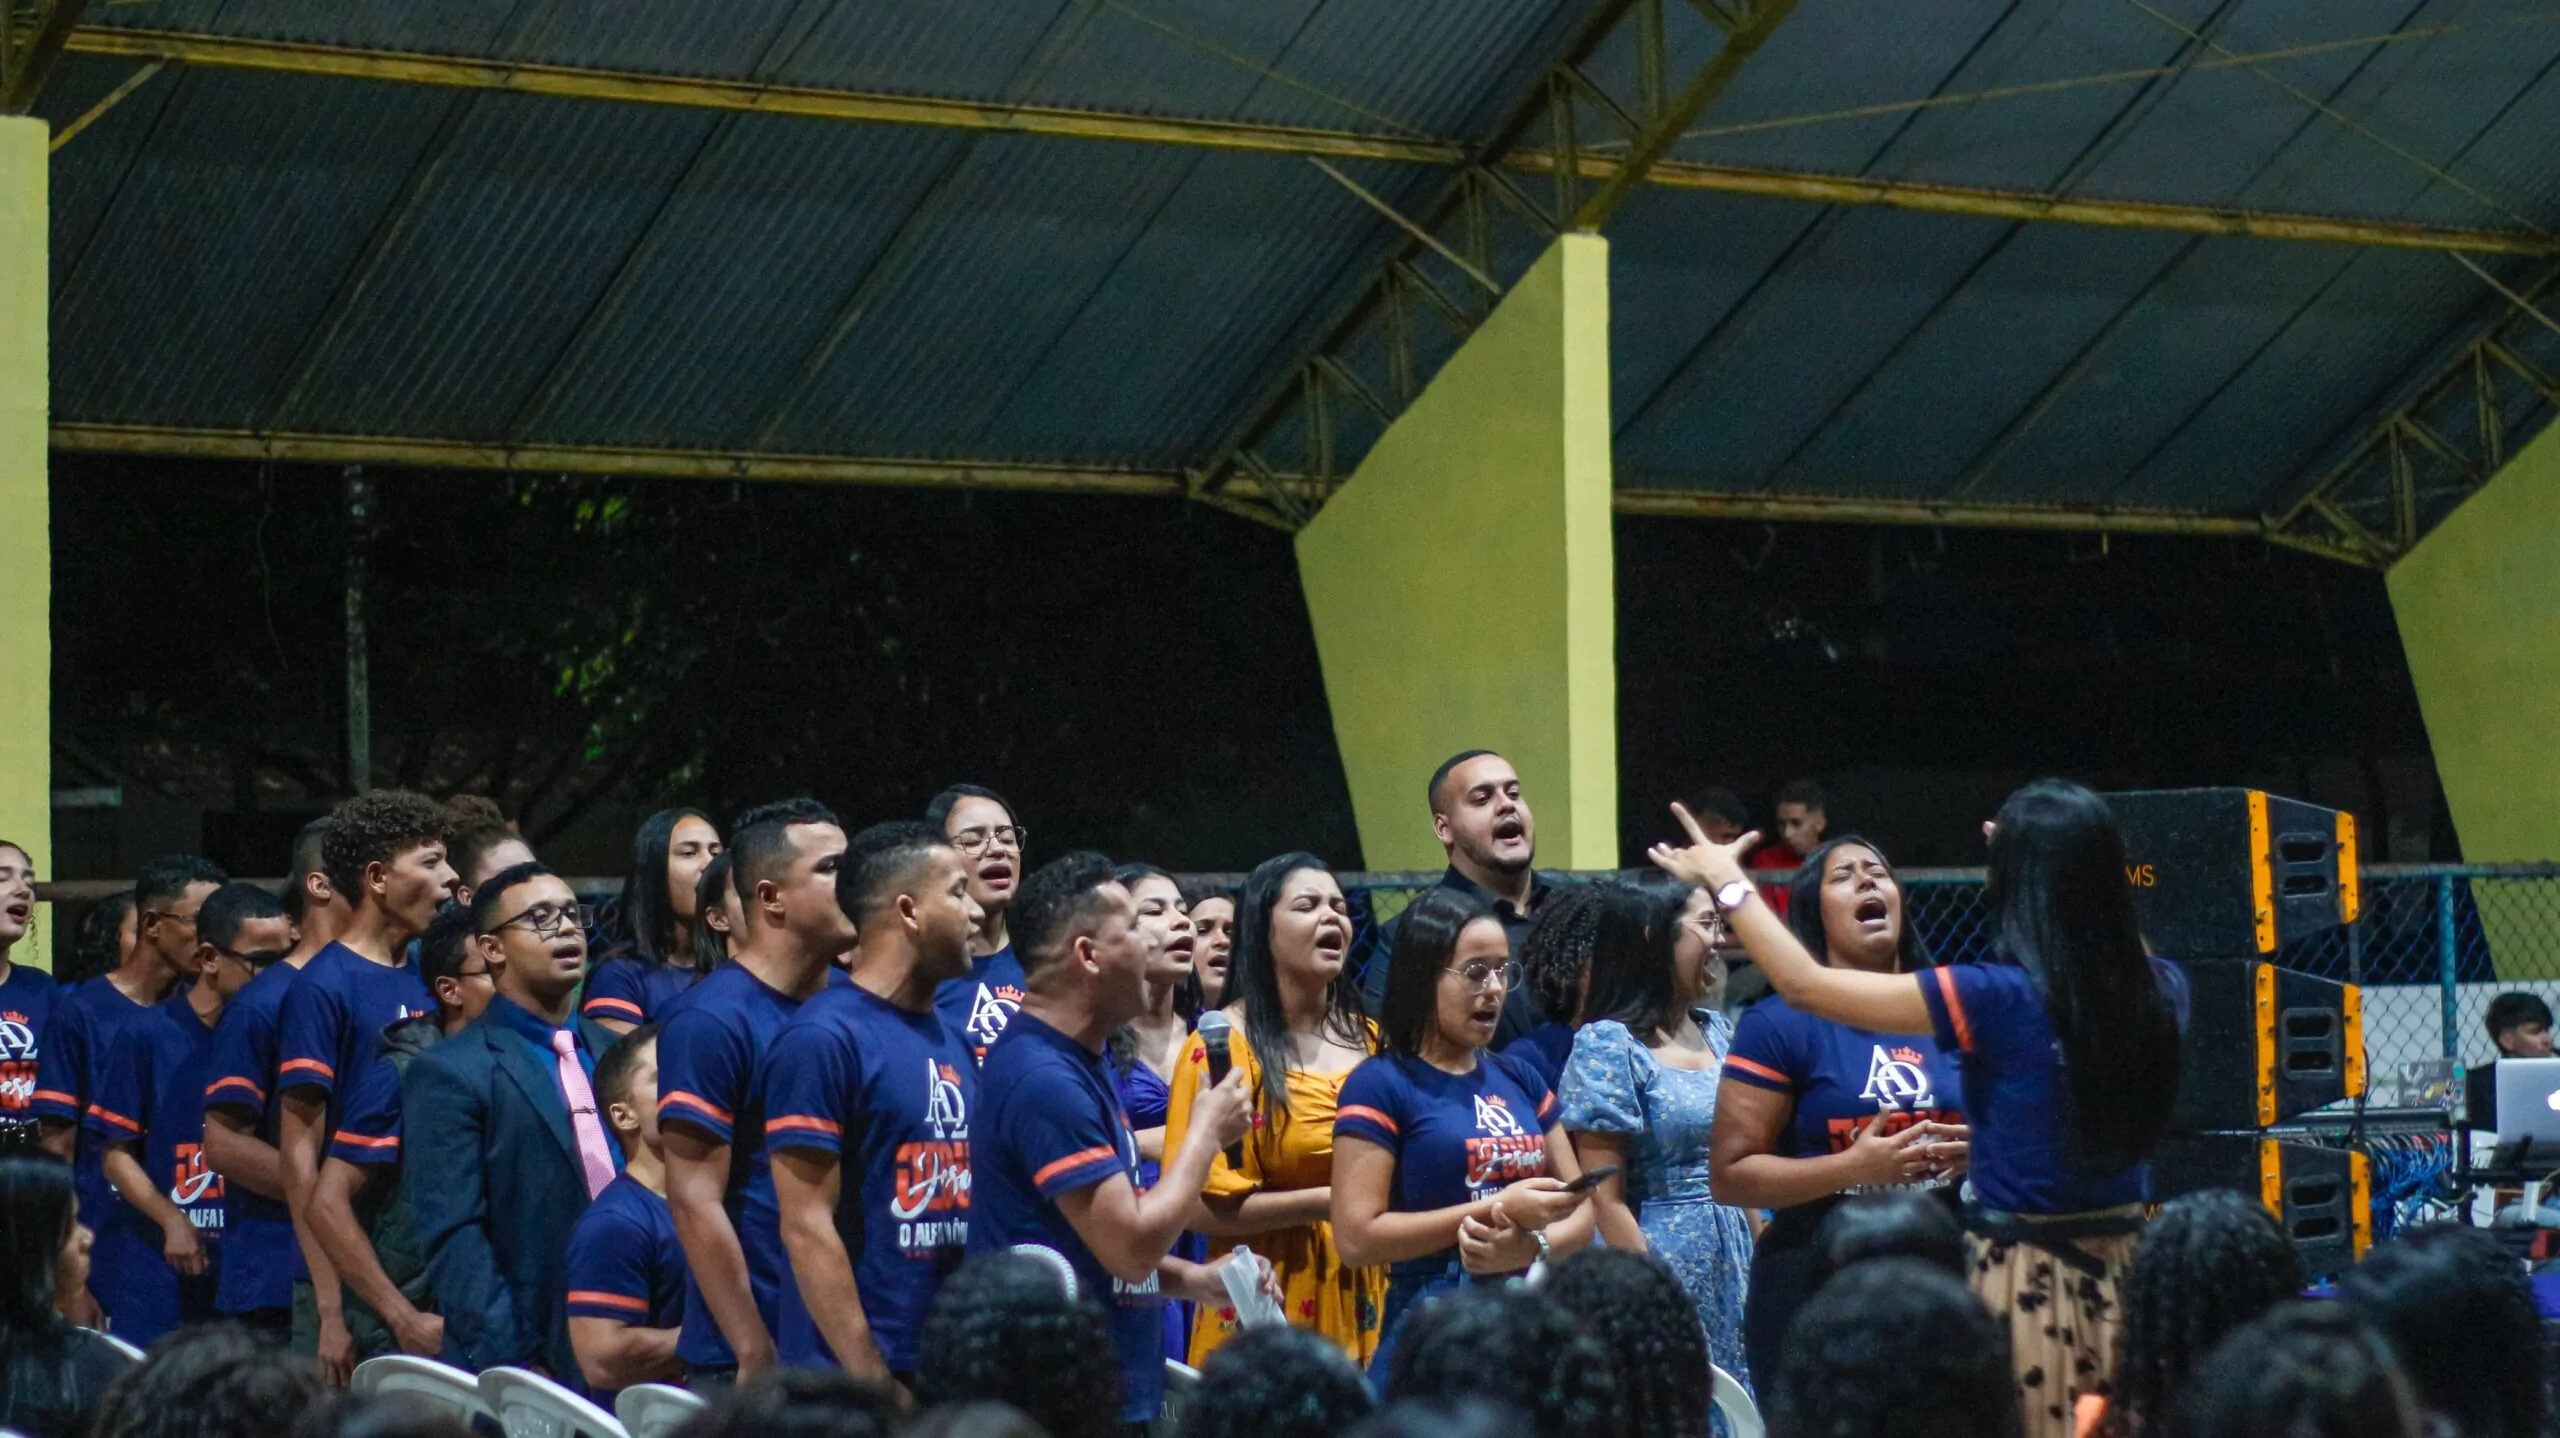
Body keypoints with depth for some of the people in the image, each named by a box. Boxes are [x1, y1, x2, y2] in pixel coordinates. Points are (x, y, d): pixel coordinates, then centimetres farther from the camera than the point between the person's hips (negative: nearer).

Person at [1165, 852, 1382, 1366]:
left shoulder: (1370, 1042, 12)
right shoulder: (1224, 1045, -6)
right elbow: (1198, 1204, -11)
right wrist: (1323, 1204, -17)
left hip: (1363, 1308, 5)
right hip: (1267, 1311, -5)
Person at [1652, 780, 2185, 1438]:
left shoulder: (1998, 999, -15)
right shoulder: (2160, 990, -1)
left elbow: (1803, 983, -8)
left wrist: (1727, 881, 6)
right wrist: (2064, 863, 35)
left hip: (2021, 1279, -5)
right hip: (2123, 1271, 5)